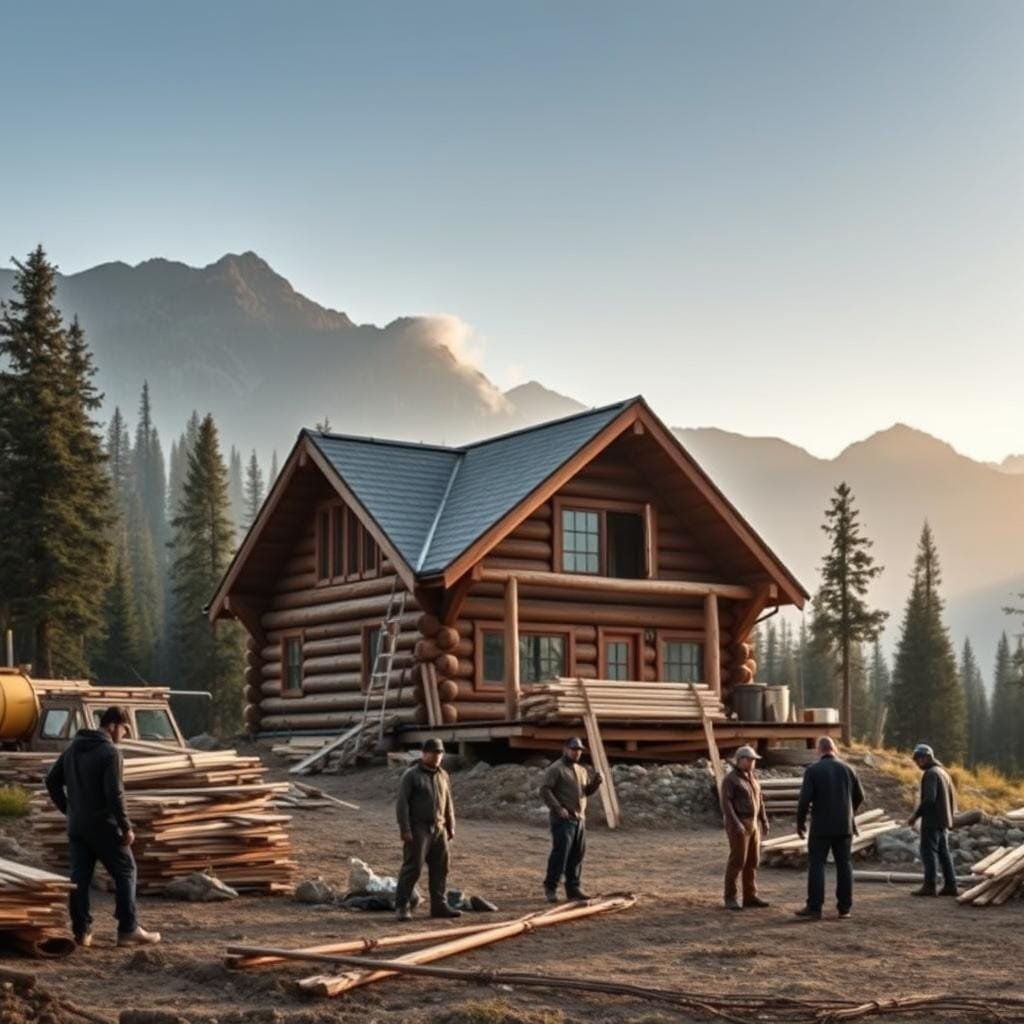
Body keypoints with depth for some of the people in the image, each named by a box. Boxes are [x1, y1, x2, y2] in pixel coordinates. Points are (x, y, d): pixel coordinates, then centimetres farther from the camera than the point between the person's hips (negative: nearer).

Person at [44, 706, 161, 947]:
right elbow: (114, 794, -21)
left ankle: (82, 931, 9)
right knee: (125, 873, 3)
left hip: (76, 826, 7)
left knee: (79, 877, 8)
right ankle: (128, 930, 2)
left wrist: (68, 809, 18)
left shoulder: (73, 749, 11)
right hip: (103, 826, -7)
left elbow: (52, 780, 16)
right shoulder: (110, 752, -15)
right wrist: (126, 827, -14)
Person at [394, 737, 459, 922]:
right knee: (412, 868, -7)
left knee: (440, 868, 6)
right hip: (418, 829, -6)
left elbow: (448, 804, 20)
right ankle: (402, 906, 0)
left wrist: (451, 827, 15)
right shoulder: (411, 775, -5)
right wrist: (405, 829, -15)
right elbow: (402, 803, -9)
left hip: (439, 829, 6)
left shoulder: (443, 775, 13)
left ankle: (439, 905, 14)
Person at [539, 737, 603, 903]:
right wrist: (558, 808, -21)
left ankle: (573, 888, 17)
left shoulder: (581, 770, 19)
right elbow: (544, 789, -14)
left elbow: (587, 791, 21)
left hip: (580, 819, 8)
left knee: (577, 855, 9)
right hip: (563, 819, -8)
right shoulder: (556, 769, -7)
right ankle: (550, 888, -1)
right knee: (560, 854, -8)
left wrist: (596, 782, 1)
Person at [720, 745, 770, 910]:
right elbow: (726, 803, -18)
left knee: (752, 860, 8)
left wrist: (764, 821, 11)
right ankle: (730, 898, -1)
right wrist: (736, 824, -26)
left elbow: (758, 800, 17)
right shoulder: (730, 779, -12)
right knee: (737, 861, -8)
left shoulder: (752, 777, 13)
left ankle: (750, 896, 14)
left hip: (752, 824, 8)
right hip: (738, 825, -8)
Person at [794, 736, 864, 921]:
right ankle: (845, 907, 10)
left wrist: (800, 822, 0)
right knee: (844, 864, 9)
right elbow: (859, 796, 11)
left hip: (821, 827, -4)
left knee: (816, 864, -1)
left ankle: (814, 908, -4)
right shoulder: (847, 768, 4)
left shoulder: (812, 770, -7)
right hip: (844, 826, 4)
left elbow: (805, 799, -13)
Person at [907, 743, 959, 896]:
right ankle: (951, 885, 9)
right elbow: (952, 797, 20)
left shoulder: (930, 774, -14)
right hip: (943, 820, 9)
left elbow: (929, 798, -23)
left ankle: (930, 885, -6)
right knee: (943, 852, 10)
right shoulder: (943, 772, 16)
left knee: (928, 851, -5)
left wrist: (915, 815, -16)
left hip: (932, 820, -9)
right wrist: (950, 816, 22)